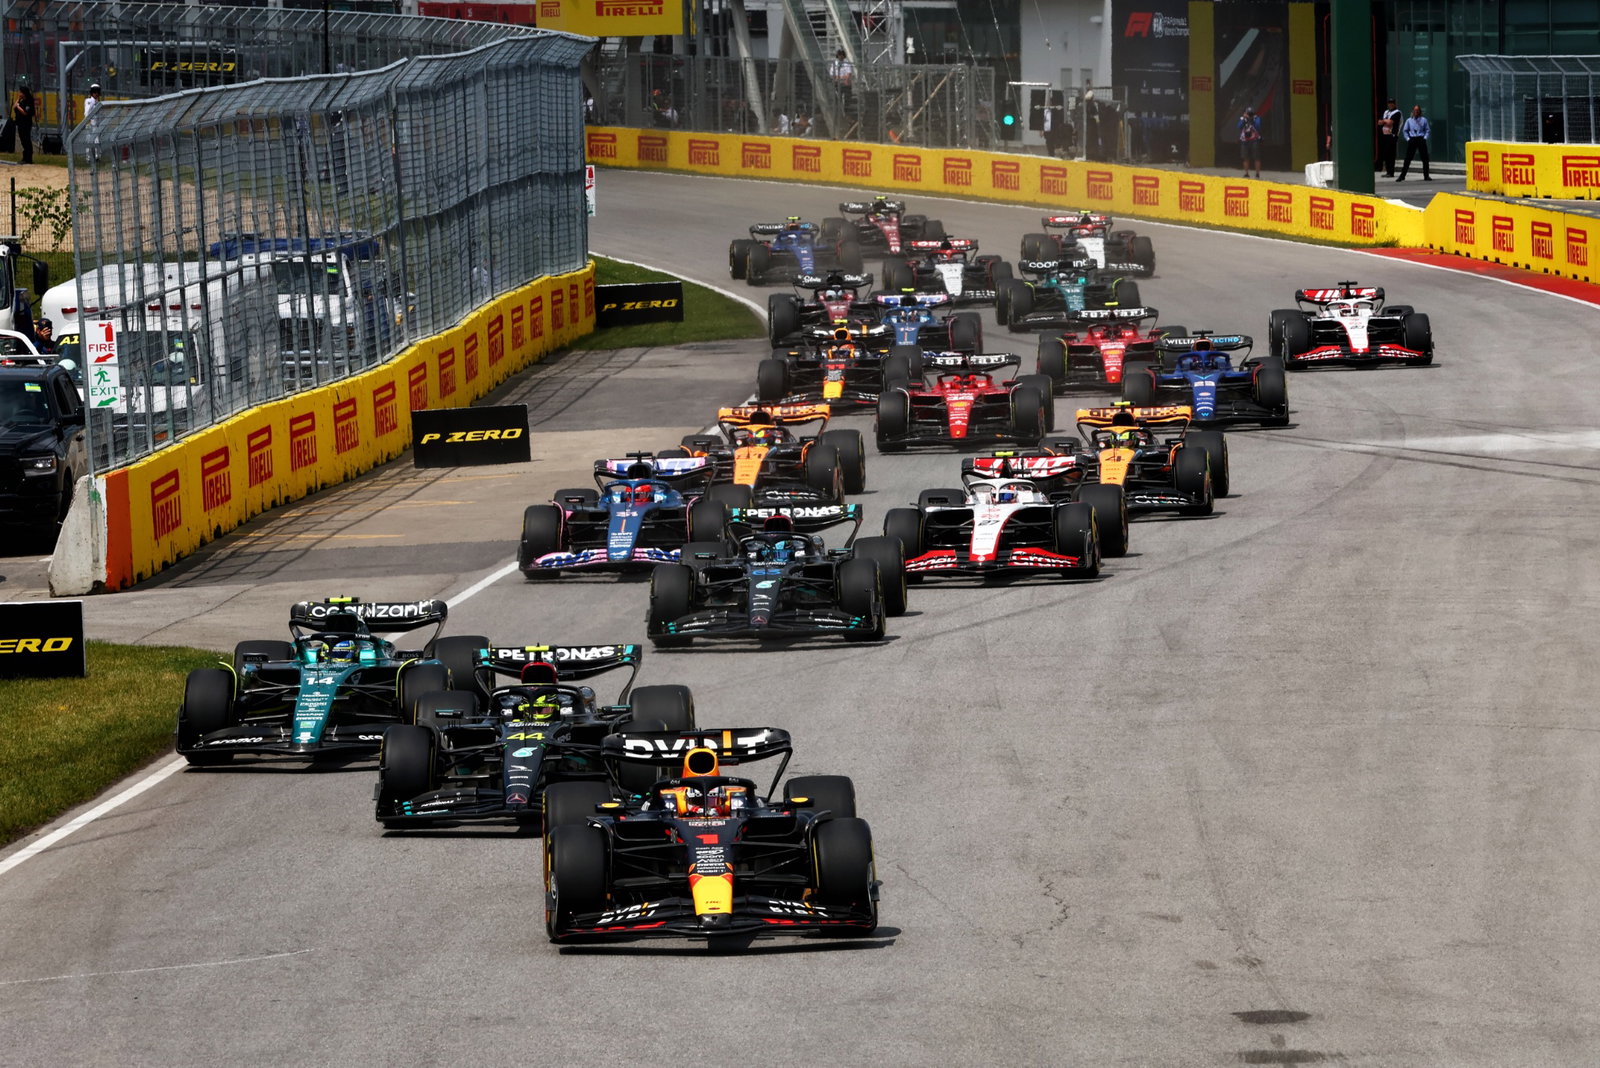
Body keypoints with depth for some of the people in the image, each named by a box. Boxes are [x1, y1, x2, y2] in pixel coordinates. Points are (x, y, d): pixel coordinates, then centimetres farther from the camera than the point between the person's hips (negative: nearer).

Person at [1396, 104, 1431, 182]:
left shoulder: (1423, 120, 4)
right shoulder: (1409, 120, 6)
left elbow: (1428, 130, 7)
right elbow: (1404, 130, 11)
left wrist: (1425, 137, -5)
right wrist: (1408, 138, 0)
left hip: (1421, 139, 0)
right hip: (1412, 140, 0)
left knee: (1425, 158, 1)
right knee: (1408, 158, -2)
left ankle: (1426, 176, 10)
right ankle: (1402, 176, 2)